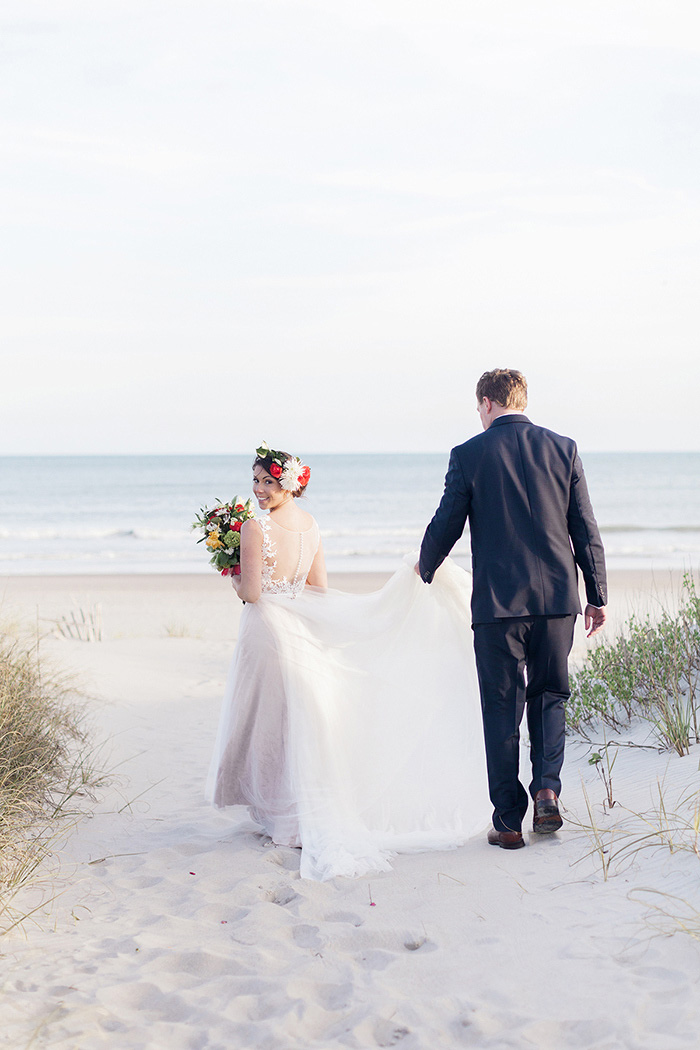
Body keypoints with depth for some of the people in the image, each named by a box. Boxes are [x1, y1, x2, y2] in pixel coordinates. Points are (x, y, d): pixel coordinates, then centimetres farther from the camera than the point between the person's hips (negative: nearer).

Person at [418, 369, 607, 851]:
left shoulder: (469, 454, -3)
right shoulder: (563, 448, 4)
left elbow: (446, 526, 2)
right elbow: (586, 530, 4)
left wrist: (425, 566, 22)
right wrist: (598, 596, 11)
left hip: (498, 601, -2)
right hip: (557, 597, 2)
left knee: (502, 711, 7)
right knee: (550, 697, 19)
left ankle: (509, 820, 10)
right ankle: (547, 791, 1)